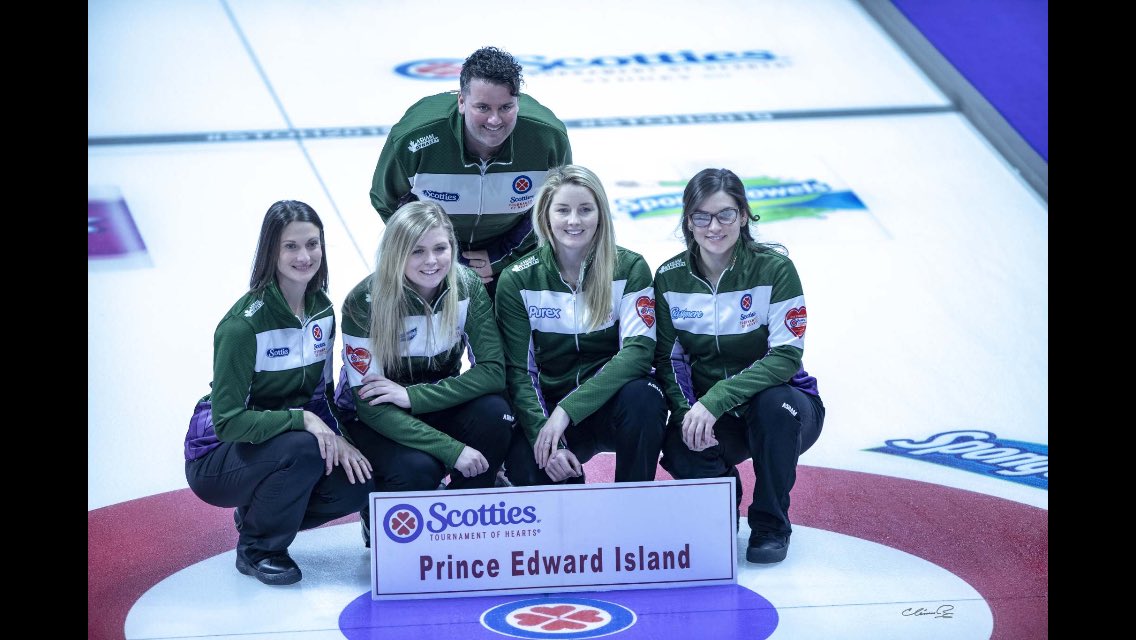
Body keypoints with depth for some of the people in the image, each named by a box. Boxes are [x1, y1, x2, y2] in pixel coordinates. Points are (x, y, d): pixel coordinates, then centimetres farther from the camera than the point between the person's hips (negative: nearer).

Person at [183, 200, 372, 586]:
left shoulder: (322, 310, -2)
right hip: (217, 459, -6)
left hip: (289, 439, 7)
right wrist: (300, 419, -34)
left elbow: (320, 395, 7)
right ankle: (256, 547, -8)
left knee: (355, 481, -19)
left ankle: (257, 516, 9)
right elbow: (228, 421, -26)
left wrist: (335, 438, -12)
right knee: (303, 448, -34)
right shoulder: (244, 323, -24)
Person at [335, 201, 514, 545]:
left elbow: (493, 371, -18)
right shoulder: (364, 303, -22)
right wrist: (453, 450, -33)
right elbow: (370, 405, -24)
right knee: (417, 468, -33)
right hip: (374, 420, -3)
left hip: (439, 407, 3)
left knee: (494, 411, -27)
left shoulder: (468, 288, -13)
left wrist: (413, 395, -29)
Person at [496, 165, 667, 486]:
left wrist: (567, 409, -29)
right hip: (551, 407, 0)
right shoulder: (517, 280, -3)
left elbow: (638, 350, -18)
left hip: (613, 403, 0)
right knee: (523, 466, -31)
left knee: (641, 398, -35)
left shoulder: (629, 268, -6)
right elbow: (518, 371, -6)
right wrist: (547, 439, -23)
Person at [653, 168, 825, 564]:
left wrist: (715, 401, -33)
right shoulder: (670, 278, -5)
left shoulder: (774, 268, -15)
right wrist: (687, 411, -23)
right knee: (680, 453, -31)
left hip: (778, 401, -2)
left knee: (774, 404, -37)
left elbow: (785, 357, -22)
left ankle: (771, 526, -12)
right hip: (706, 412, 2)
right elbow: (667, 358, -2)